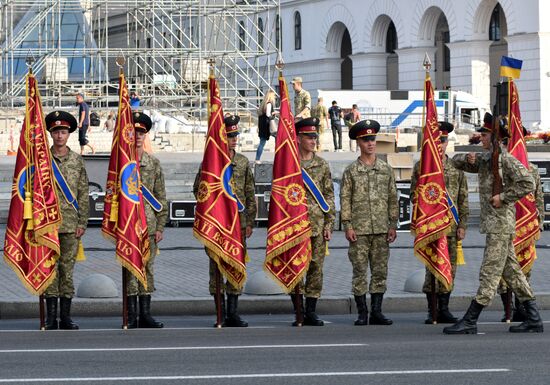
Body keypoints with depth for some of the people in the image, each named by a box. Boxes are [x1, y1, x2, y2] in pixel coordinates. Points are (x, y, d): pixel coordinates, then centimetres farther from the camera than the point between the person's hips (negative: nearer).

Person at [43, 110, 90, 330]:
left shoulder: (77, 161, 8)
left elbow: (83, 195, 9)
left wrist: (82, 223, 2)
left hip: (71, 224, 2)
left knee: (67, 269, 3)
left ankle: (66, 318, 9)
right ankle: (51, 318, 3)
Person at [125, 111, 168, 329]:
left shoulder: (154, 164, 10)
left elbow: (160, 198, 11)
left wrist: (160, 227, 5)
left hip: (149, 226, 3)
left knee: (147, 269, 5)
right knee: (129, 270, -3)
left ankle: (145, 315, 11)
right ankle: (131, 317, 1)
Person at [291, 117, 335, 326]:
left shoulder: (322, 165, 10)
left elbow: (329, 196, 11)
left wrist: (329, 225, 4)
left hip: (318, 227, 3)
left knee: (316, 268, 2)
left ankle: (311, 312, 9)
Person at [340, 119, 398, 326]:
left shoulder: (386, 169, 10)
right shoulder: (351, 171, 3)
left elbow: (393, 199, 11)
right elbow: (345, 200, 1)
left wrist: (393, 225, 5)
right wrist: (347, 226, -7)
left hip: (381, 230, 2)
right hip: (359, 229, -2)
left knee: (380, 271, 3)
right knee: (360, 272, -2)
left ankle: (376, 312, 8)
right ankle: (362, 314, 3)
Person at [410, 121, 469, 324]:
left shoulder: (457, 167, 11)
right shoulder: (421, 167, 4)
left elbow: (463, 199, 11)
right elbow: (414, 195, 5)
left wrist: (462, 224, 4)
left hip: (451, 225, 3)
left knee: (449, 268, 5)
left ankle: (444, 309, 12)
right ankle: (432, 311, -1)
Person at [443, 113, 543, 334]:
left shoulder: (506, 160, -12)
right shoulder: (484, 159, 15)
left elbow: (527, 184, -19)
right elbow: (456, 162, 25)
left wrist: (503, 197, -17)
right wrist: (467, 159, 3)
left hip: (501, 223, -10)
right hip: (492, 222, 10)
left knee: (490, 272, -8)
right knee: (511, 270, 11)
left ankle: (469, 322, -10)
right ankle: (533, 319, 14)